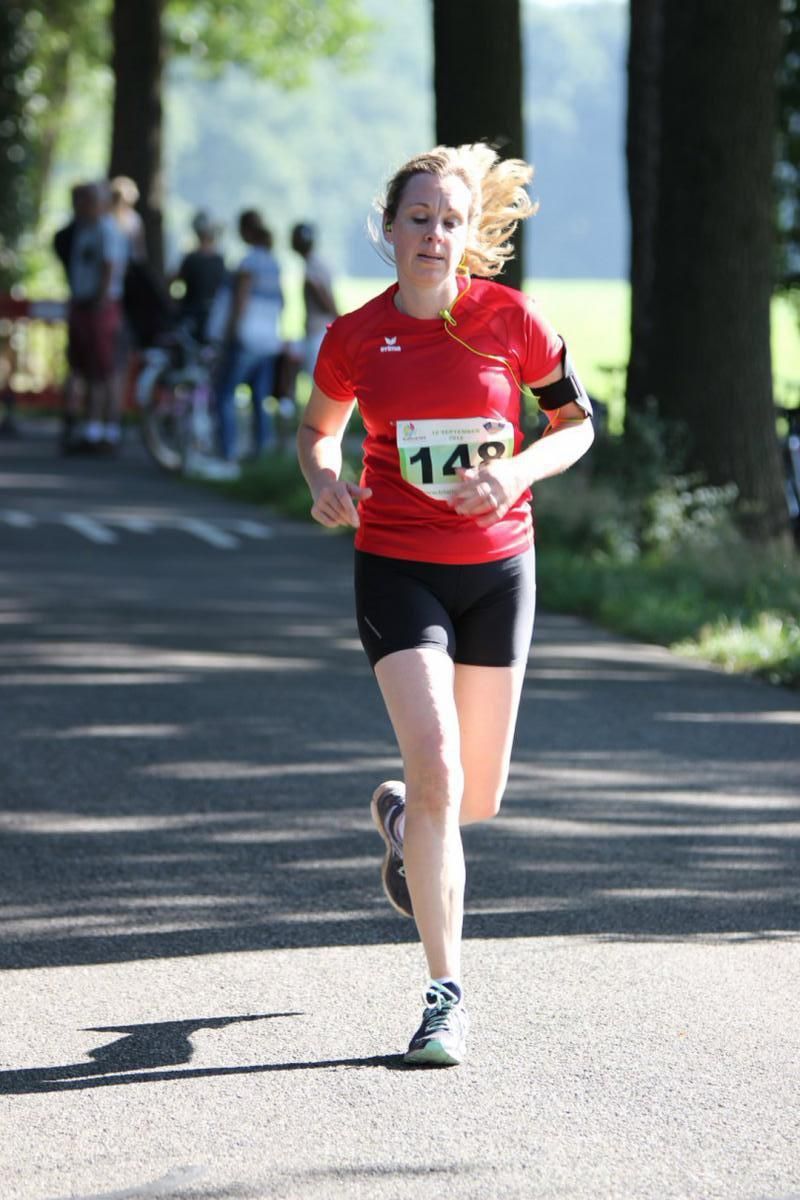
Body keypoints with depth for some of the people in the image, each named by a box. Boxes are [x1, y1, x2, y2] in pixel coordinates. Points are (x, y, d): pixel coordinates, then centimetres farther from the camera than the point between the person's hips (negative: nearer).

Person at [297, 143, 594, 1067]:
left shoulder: (509, 320, -6)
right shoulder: (355, 337, -4)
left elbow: (576, 422, 3)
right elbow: (317, 426, 13)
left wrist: (515, 472, -16)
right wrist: (323, 481, -9)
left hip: (497, 568, 2)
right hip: (397, 567, -1)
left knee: (478, 798, 10)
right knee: (437, 771, -16)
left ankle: (400, 818, 48)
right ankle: (446, 993, -8)